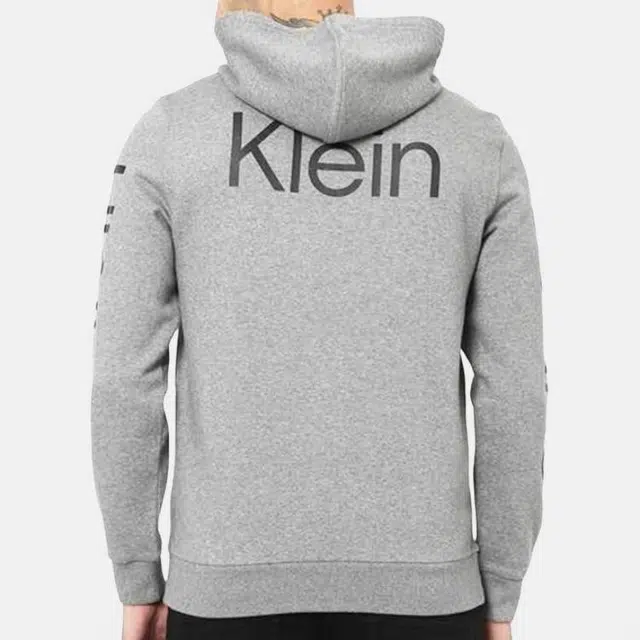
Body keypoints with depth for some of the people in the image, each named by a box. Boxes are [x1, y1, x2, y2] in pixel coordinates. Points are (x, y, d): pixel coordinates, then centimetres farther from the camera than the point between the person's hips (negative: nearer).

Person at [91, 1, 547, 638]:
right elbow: (513, 389, -3)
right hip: (413, 583, 1)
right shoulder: (479, 141, -1)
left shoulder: (168, 133, -4)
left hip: (234, 584, 0)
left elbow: (123, 373, -6)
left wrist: (138, 580, 7)